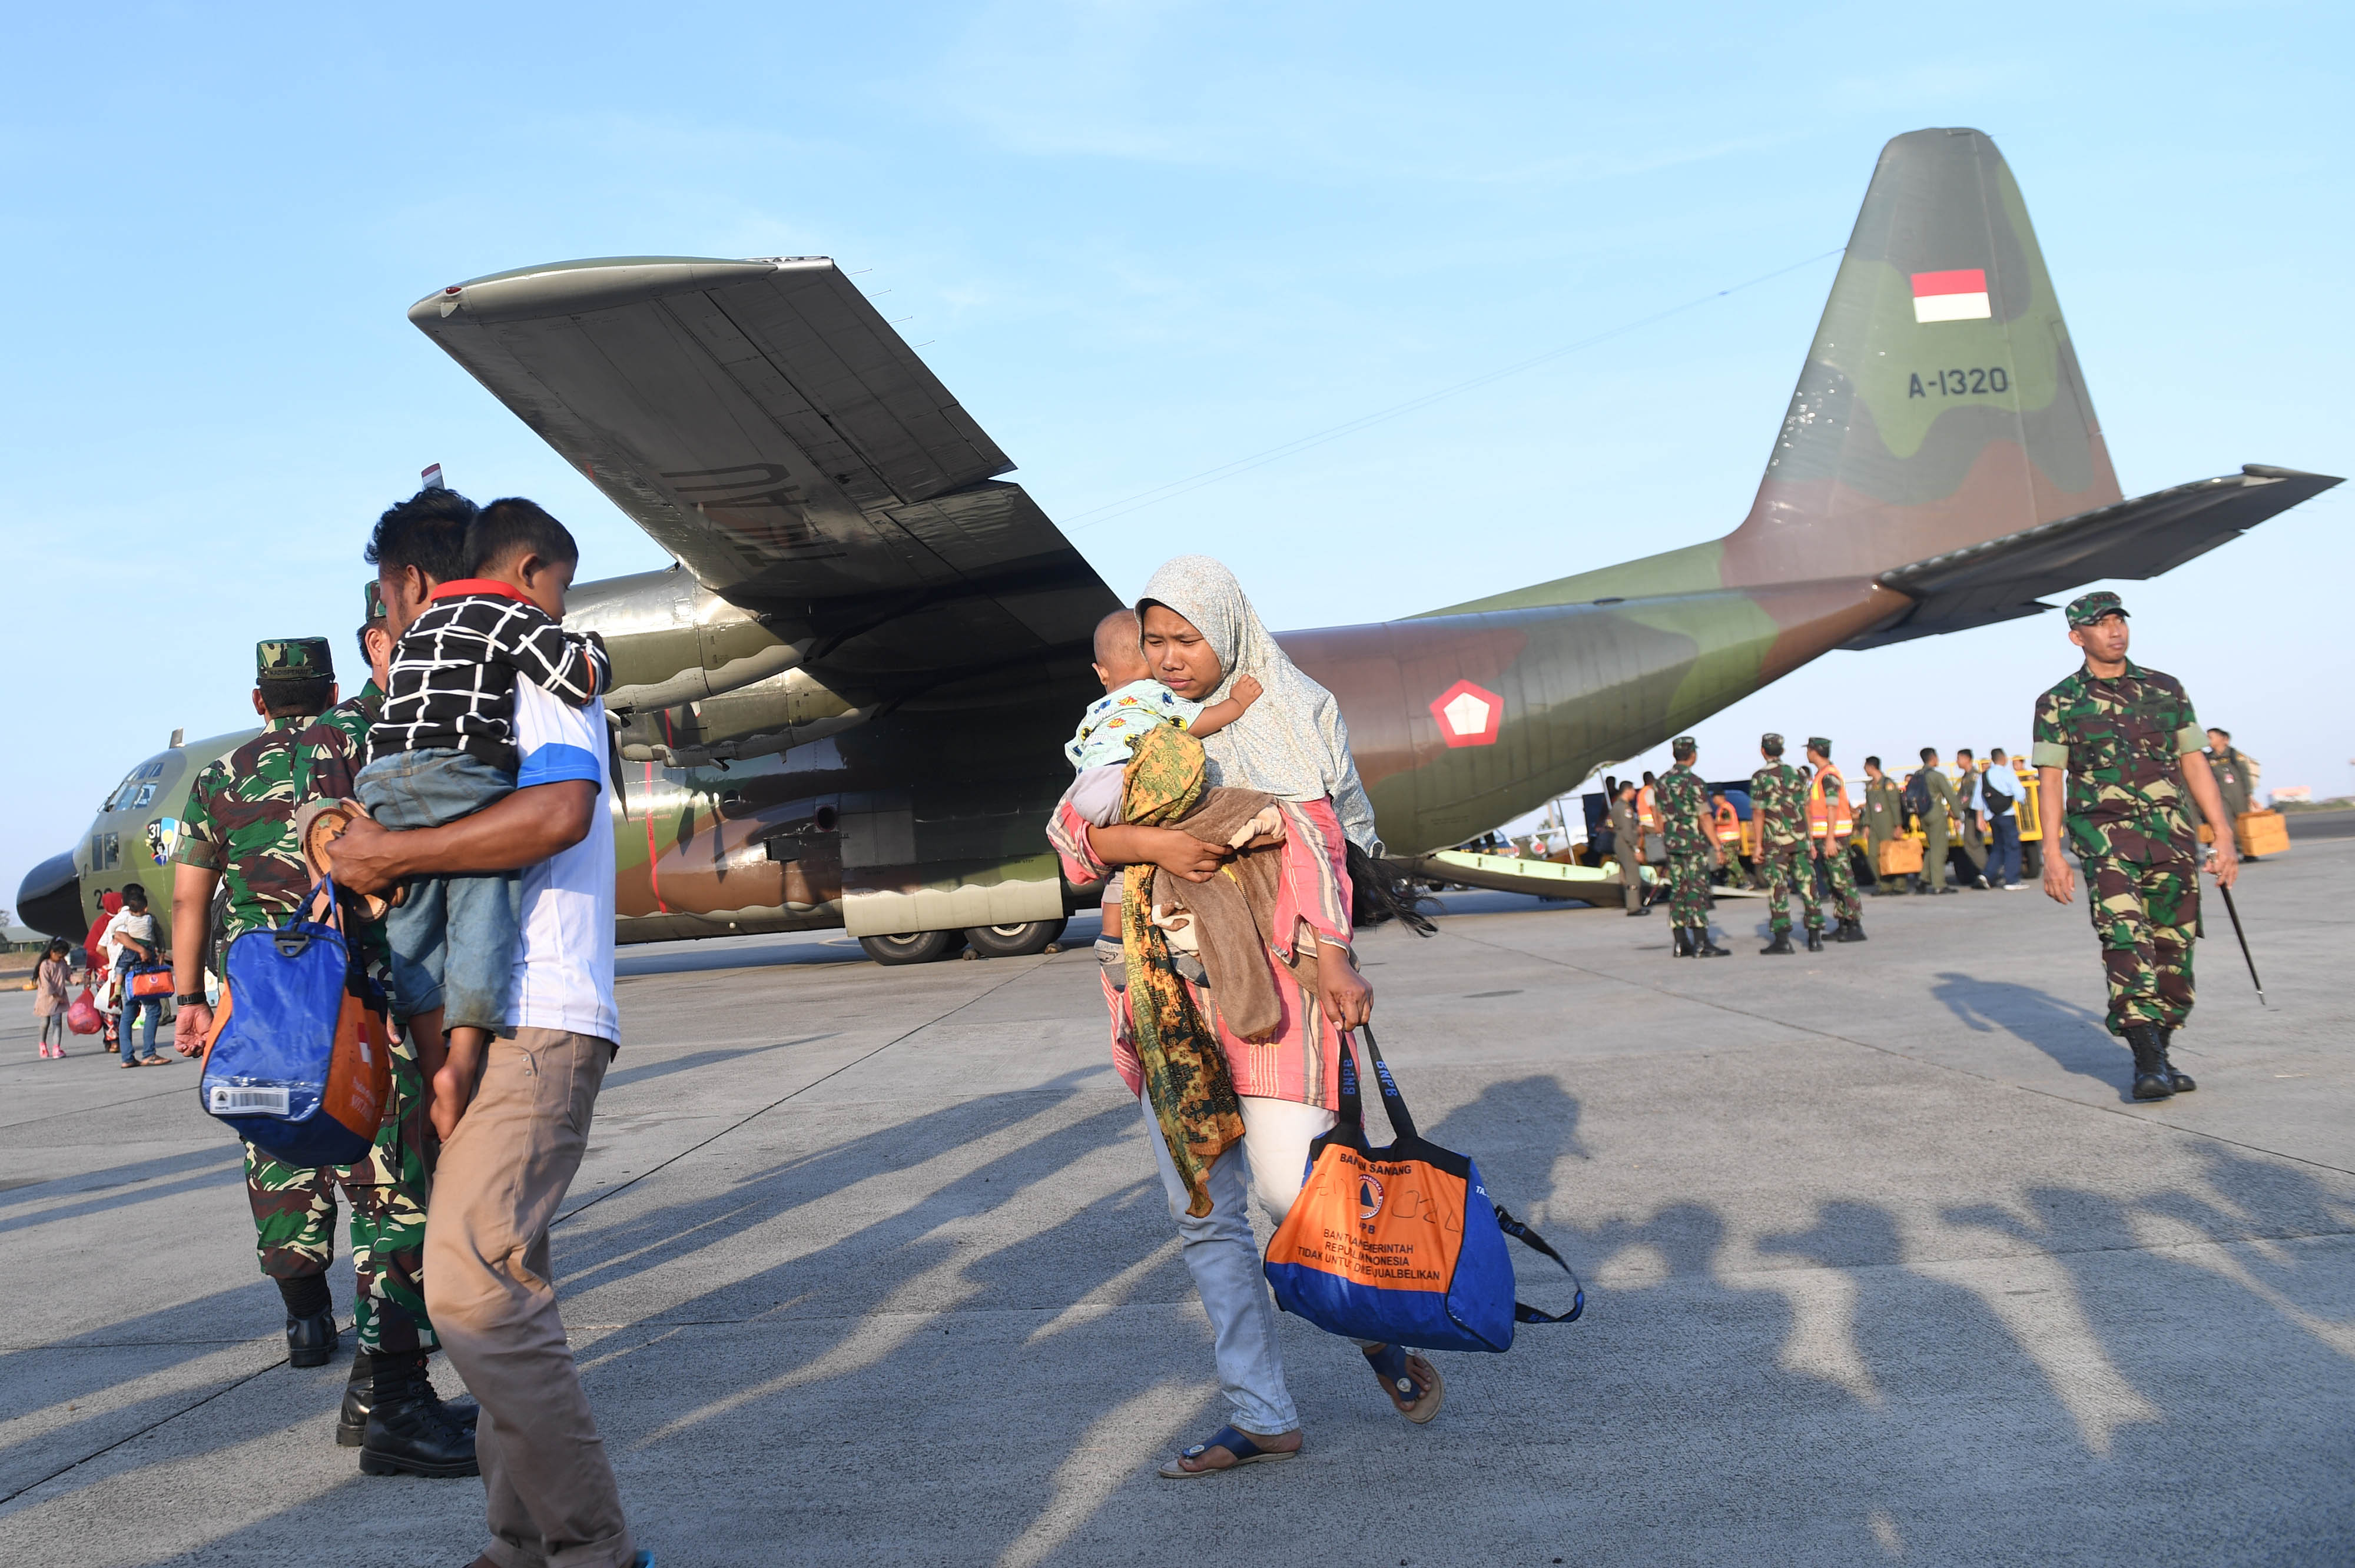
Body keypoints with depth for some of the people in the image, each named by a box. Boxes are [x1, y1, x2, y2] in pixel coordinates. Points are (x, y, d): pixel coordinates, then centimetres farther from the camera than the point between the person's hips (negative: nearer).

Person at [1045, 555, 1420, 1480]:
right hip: (1164, 993, 5)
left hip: (1268, 976, -4)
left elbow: (1314, 840, -7)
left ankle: (1382, 1341, 17)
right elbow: (1071, 830, 3)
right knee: (1204, 1213, 4)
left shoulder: (1294, 714, 4)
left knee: (1291, 1186, -12)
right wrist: (1147, 843, -17)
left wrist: (1330, 956, -20)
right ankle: (1262, 1417, 14)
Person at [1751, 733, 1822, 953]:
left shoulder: (1760, 777, -5)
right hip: (1800, 839, 4)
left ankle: (1782, 938, -5)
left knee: (1778, 889, -2)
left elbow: (1758, 813, -8)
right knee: (1807, 886, 7)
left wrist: (1758, 845, -4)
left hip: (1775, 841, -4)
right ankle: (1815, 937, 7)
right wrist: (1810, 841, 15)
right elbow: (1806, 810, 10)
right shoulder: (1798, 774, 8)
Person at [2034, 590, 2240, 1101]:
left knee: (2174, 949, 3)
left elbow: (2194, 763, 12)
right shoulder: (2058, 703, 4)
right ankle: (2148, 1062, -16)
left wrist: (2224, 836, 5)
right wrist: (2052, 854, -6)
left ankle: (2160, 1054, 16)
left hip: (2173, 834, 3)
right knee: (2126, 940, -17)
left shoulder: (2166, 690, 12)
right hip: (2104, 834, -3)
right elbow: (2050, 780, 2)